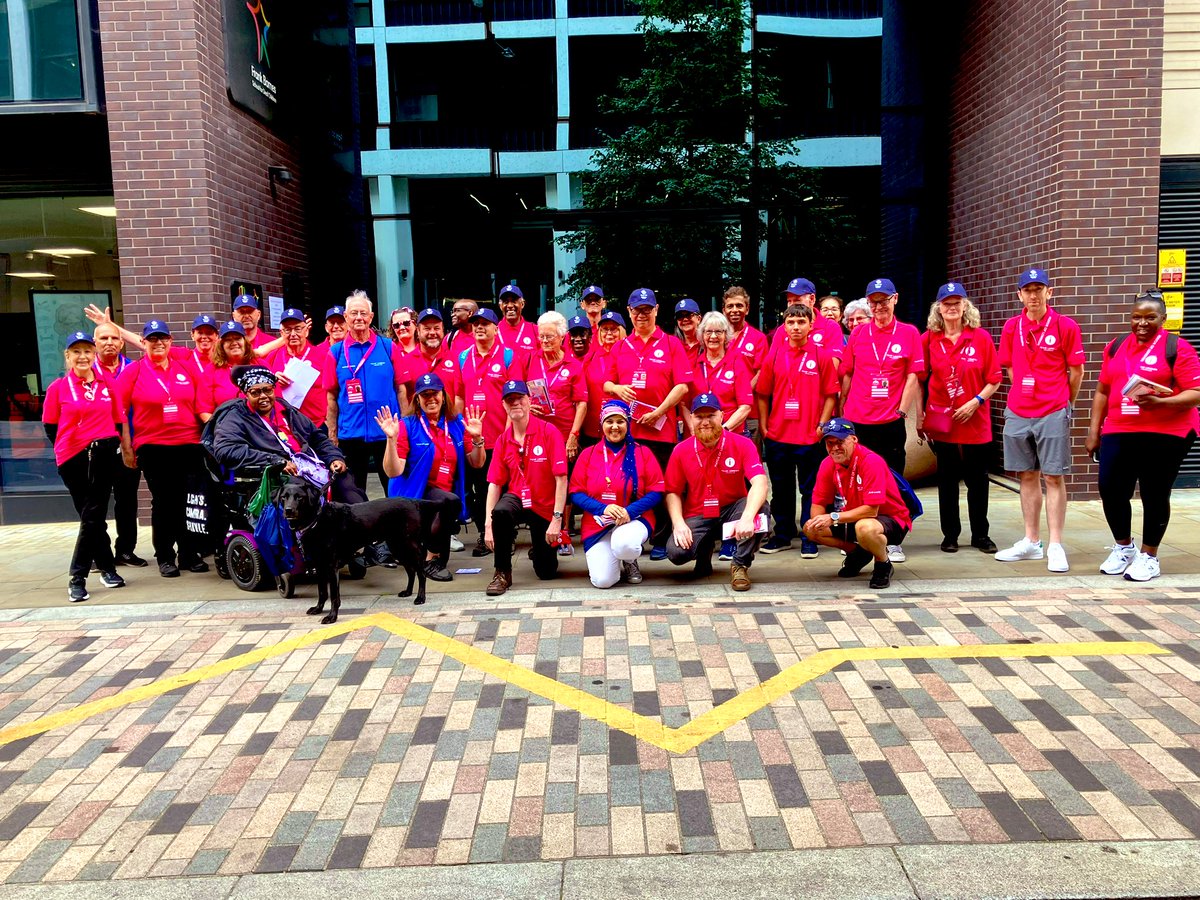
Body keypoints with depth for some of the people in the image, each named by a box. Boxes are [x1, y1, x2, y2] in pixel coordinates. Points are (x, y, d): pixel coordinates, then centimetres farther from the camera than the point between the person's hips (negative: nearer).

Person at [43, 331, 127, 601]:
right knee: (92, 516, 7)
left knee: (92, 516, -3)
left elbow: (118, 421, 12)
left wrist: (109, 446, 1)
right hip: (73, 459, 0)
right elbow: (50, 426, 7)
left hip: (104, 455, 0)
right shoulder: (57, 388, 3)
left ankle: (77, 578, 2)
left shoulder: (107, 384, 7)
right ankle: (108, 568, 19)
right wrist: (67, 449, 2)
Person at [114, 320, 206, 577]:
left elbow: (199, 407, 16)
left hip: (189, 445, 2)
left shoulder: (185, 369, 11)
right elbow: (119, 412, 0)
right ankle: (165, 558, 14)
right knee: (163, 502, 3)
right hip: (153, 447, -2)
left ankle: (190, 554, 16)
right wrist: (127, 448, -4)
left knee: (190, 501, 3)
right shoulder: (133, 371, 3)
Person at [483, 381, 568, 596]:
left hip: (545, 507, -2)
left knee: (547, 572, 4)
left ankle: (540, 547, 41)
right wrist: (488, 524, -11)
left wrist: (557, 518, -20)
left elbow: (561, 478, -15)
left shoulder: (549, 432, -13)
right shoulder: (503, 441, -1)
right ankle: (503, 573, -17)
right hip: (517, 498, 2)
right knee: (500, 511, -37)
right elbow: (494, 483, -2)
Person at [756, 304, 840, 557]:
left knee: (810, 489, 4)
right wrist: (763, 426, 2)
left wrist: (821, 426, -7)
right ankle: (782, 536, 24)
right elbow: (763, 394, 8)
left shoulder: (822, 356, -1)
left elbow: (831, 395, 0)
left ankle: (809, 539, 12)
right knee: (780, 489, 12)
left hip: (810, 437, -3)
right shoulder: (775, 355, 5)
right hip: (777, 436, 3)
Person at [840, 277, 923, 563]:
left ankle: (892, 541, 13)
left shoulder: (909, 333, 2)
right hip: (857, 420, 2)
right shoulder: (858, 334, 8)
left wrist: (902, 410, -7)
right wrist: (841, 411, 4)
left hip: (891, 421, -2)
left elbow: (913, 376, 0)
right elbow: (847, 375, 10)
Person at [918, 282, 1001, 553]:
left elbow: (994, 380, 1)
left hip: (976, 422, 0)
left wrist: (976, 401, -13)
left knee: (978, 480, 7)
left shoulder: (981, 338, 0)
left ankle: (980, 535, 19)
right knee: (947, 480, 8)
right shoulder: (928, 339, 2)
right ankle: (950, 535, 18)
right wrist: (920, 415, 2)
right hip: (941, 421, 0)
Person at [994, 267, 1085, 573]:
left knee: (1053, 478, -2)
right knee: (1027, 476, 10)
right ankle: (1032, 542, 19)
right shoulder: (1012, 327, 6)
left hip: (1052, 415, -4)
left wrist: (1064, 403, 9)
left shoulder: (1065, 326, -4)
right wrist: (1024, 396, 14)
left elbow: (1076, 371, 3)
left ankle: (1055, 547, 2)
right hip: (1018, 413, 4)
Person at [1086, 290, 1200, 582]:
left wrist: (1159, 402, -25)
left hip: (1166, 435, -4)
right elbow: (1102, 391, 15)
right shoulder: (1116, 347, 12)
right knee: (1110, 490, 1)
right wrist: (1094, 430, 10)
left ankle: (1148, 556, 19)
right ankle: (1123, 547, 25)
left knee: (1154, 495, 3)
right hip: (1118, 433, 4)